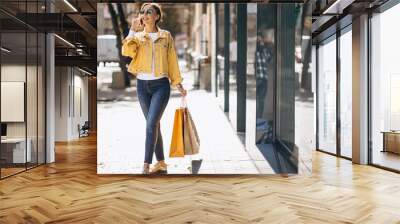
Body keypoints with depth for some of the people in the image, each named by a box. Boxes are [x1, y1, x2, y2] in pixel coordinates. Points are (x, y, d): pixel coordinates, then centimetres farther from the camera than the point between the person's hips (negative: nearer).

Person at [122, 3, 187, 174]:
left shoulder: (166, 36, 3)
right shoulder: (137, 36, 5)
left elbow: (172, 61, 8)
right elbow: (126, 51, -14)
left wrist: (178, 84, 9)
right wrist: (133, 30, -13)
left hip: (161, 85, -3)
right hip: (142, 85, 3)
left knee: (151, 124, -15)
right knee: (154, 125, 11)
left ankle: (146, 166, -9)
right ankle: (161, 163, 24)